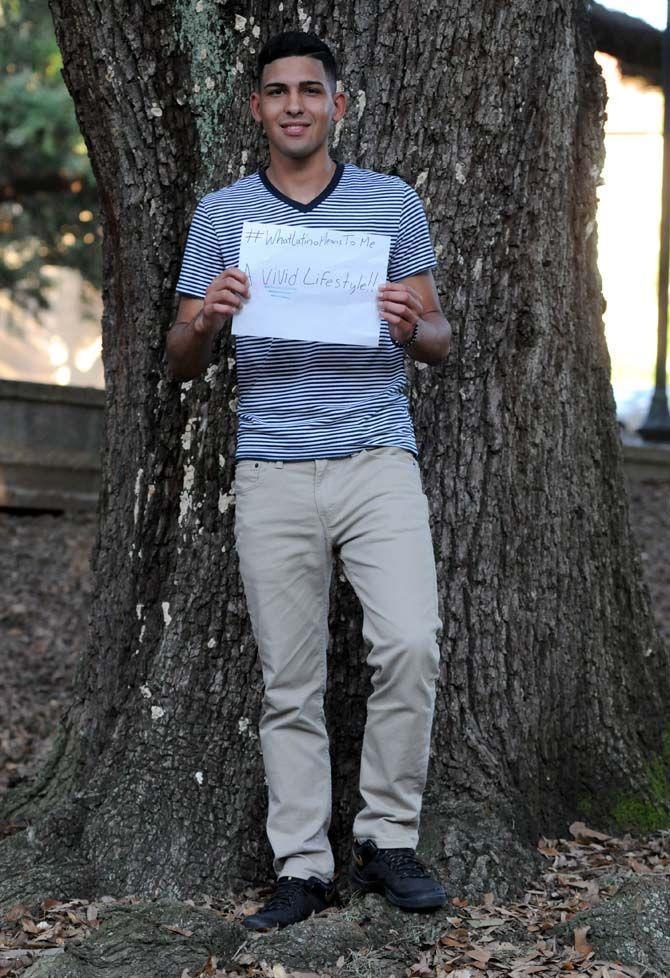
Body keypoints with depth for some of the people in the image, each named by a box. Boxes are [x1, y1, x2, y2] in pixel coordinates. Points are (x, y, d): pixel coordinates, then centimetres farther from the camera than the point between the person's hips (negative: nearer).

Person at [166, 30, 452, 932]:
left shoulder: (393, 202, 8)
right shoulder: (221, 214, 9)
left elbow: (440, 344, 10)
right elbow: (181, 366, 9)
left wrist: (412, 324, -14)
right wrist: (205, 320, -14)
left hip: (379, 460, -1)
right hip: (272, 474, 1)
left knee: (410, 644, -16)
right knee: (290, 684, 3)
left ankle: (388, 841, 0)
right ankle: (303, 866, 11)